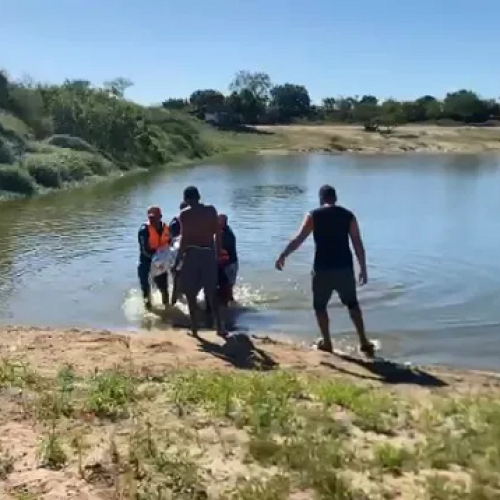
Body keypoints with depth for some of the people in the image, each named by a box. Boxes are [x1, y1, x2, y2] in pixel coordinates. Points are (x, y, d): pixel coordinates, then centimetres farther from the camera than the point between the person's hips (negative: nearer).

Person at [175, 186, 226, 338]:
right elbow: (218, 233, 3)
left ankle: (194, 329, 8)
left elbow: (184, 238, -10)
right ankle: (219, 327, 9)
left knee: (191, 294, 7)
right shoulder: (211, 210, 4)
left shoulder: (184, 214, -5)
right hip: (209, 253, 3)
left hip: (192, 253, -3)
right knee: (212, 293, 12)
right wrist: (218, 253, 11)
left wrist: (178, 259, -5)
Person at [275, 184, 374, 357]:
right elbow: (358, 244, 2)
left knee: (320, 305, 15)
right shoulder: (348, 215, 5)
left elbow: (298, 239, -5)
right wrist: (363, 269, 8)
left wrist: (283, 256, 5)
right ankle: (364, 342, 14)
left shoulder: (313, 216, -1)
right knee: (352, 304, 17)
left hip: (323, 268, -2)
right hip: (345, 267, 2)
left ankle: (327, 343, 14)